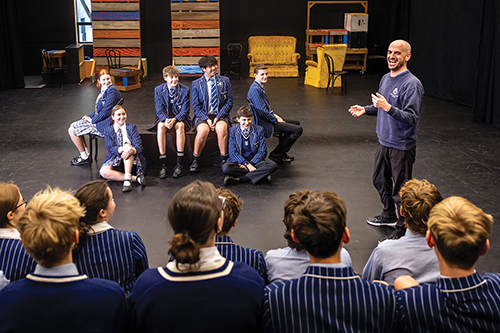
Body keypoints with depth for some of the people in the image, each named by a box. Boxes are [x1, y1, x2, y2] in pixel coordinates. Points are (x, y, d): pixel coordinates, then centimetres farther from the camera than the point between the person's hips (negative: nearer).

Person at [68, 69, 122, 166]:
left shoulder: (112, 91, -22)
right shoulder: (103, 90, 9)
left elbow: (106, 112, -23)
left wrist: (92, 120, -12)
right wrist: (89, 116, 4)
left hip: (103, 125, -10)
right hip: (98, 119, 10)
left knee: (72, 130, -5)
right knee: (72, 126, 19)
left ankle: (84, 157, 8)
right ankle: (85, 154, 19)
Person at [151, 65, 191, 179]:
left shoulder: (185, 90, -3)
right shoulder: (158, 90, 1)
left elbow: (184, 111, -8)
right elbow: (159, 111, -3)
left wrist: (174, 119, -28)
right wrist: (166, 120, -25)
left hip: (180, 118, -1)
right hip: (164, 118, 1)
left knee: (180, 126, -36)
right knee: (161, 126, -34)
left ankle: (179, 164, -35)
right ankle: (163, 164, -34)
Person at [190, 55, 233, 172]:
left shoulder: (225, 81, 7)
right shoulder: (196, 84, 5)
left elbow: (229, 102, 3)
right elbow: (196, 107, 2)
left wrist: (218, 117, -11)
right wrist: (207, 119, -15)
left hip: (221, 115, 1)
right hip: (203, 115, 0)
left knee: (221, 128, -35)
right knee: (203, 130, -34)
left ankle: (224, 159, -20)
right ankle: (195, 160, -17)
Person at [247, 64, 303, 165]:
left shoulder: (260, 87, 11)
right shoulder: (255, 89, -22)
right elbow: (262, 111, -25)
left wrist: (274, 115, 8)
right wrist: (276, 120, -13)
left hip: (268, 118, 11)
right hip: (263, 123, -11)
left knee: (296, 123, 22)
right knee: (298, 129, -14)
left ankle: (282, 152, 25)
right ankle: (276, 154, -4)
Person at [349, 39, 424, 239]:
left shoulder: (412, 84, -20)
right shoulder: (386, 78, 8)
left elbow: (411, 118, -27)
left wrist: (388, 107, -37)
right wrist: (365, 110, 6)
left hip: (402, 146, -9)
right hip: (383, 141, 9)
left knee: (400, 190, 1)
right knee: (380, 180, 23)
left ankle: (403, 228, 16)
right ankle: (389, 215, 43)